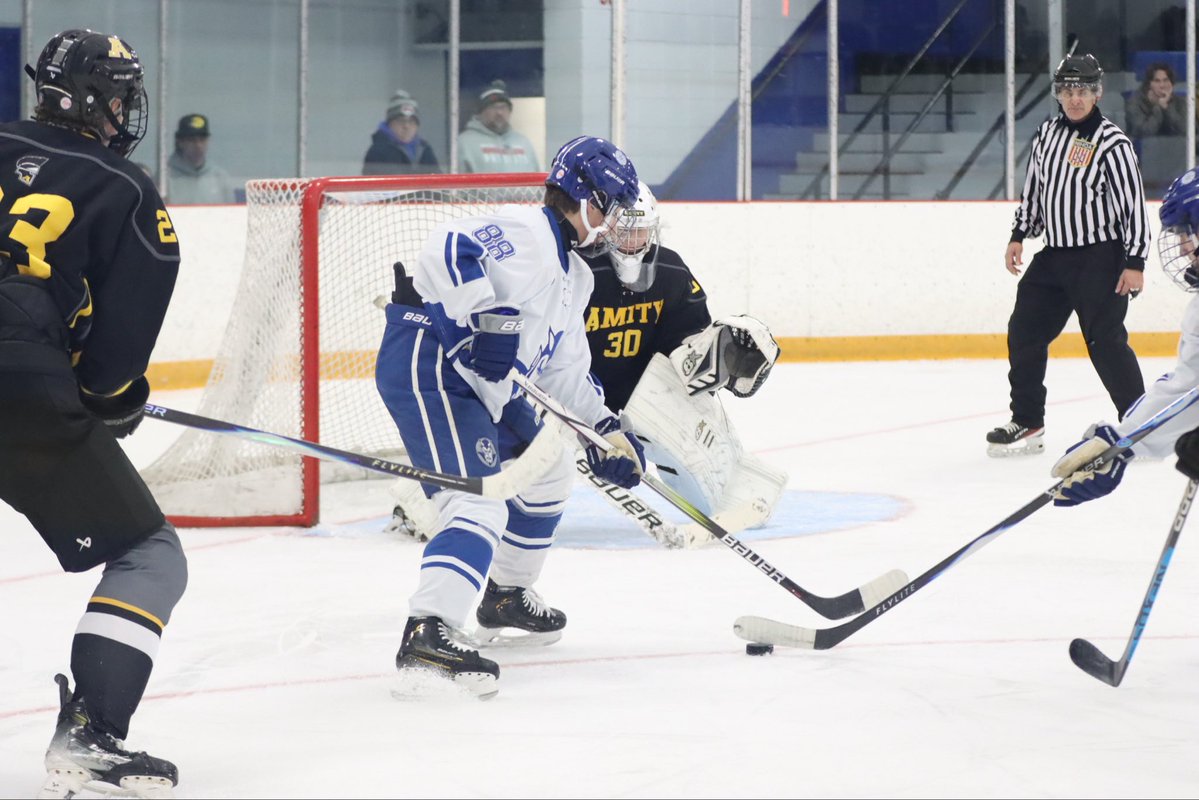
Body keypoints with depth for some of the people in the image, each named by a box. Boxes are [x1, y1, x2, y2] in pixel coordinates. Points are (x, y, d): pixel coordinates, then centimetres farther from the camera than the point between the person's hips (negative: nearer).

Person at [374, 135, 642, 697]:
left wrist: (605, 429, 16)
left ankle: (506, 596, 41)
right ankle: (427, 633, -39)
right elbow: (451, 246, -31)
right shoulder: (525, 234, -13)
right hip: (426, 366, -11)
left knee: (547, 470, 26)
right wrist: (488, 318, -34)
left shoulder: (573, 276, 20)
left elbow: (563, 367, 25)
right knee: (479, 501, -25)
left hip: (483, 387, 11)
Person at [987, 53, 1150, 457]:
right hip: (1055, 255, 7)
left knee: (1105, 340, -11)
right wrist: (1019, 235, 13)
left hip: (1100, 258, -7)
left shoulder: (1112, 142, -13)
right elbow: (1033, 188, 19)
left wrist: (1135, 262, -17)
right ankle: (1027, 424, 17)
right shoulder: (1047, 133, 8)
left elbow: (1134, 201, -14)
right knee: (1024, 331, 7)